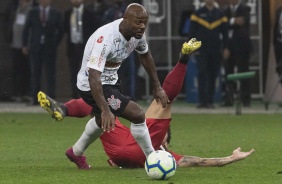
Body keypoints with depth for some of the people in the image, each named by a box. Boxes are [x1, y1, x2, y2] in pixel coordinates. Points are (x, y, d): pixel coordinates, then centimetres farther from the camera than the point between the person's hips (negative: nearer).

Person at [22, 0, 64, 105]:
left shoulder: (55, 14, 4)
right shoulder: (33, 13, 6)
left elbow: (61, 30, 11)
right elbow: (26, 29, 9)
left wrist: (55, 43, 5)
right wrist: (25, 45, 5)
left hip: (49, 49, -1)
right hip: (35, 49, 1)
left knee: (50, 75, -2)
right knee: (35, 74, 0)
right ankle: (34, 98, 3)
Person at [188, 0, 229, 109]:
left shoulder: (220, 14, 10)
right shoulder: (198, 14, 4)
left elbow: (224, 32, 11)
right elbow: (192, 31, 3)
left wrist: (225, 48, 5)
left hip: (215, 50, 2)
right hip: (201, 49, -2)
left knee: (213, 75, 3)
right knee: (202, 73, -11)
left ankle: (210, 101, 9)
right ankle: (202, 101, -11)